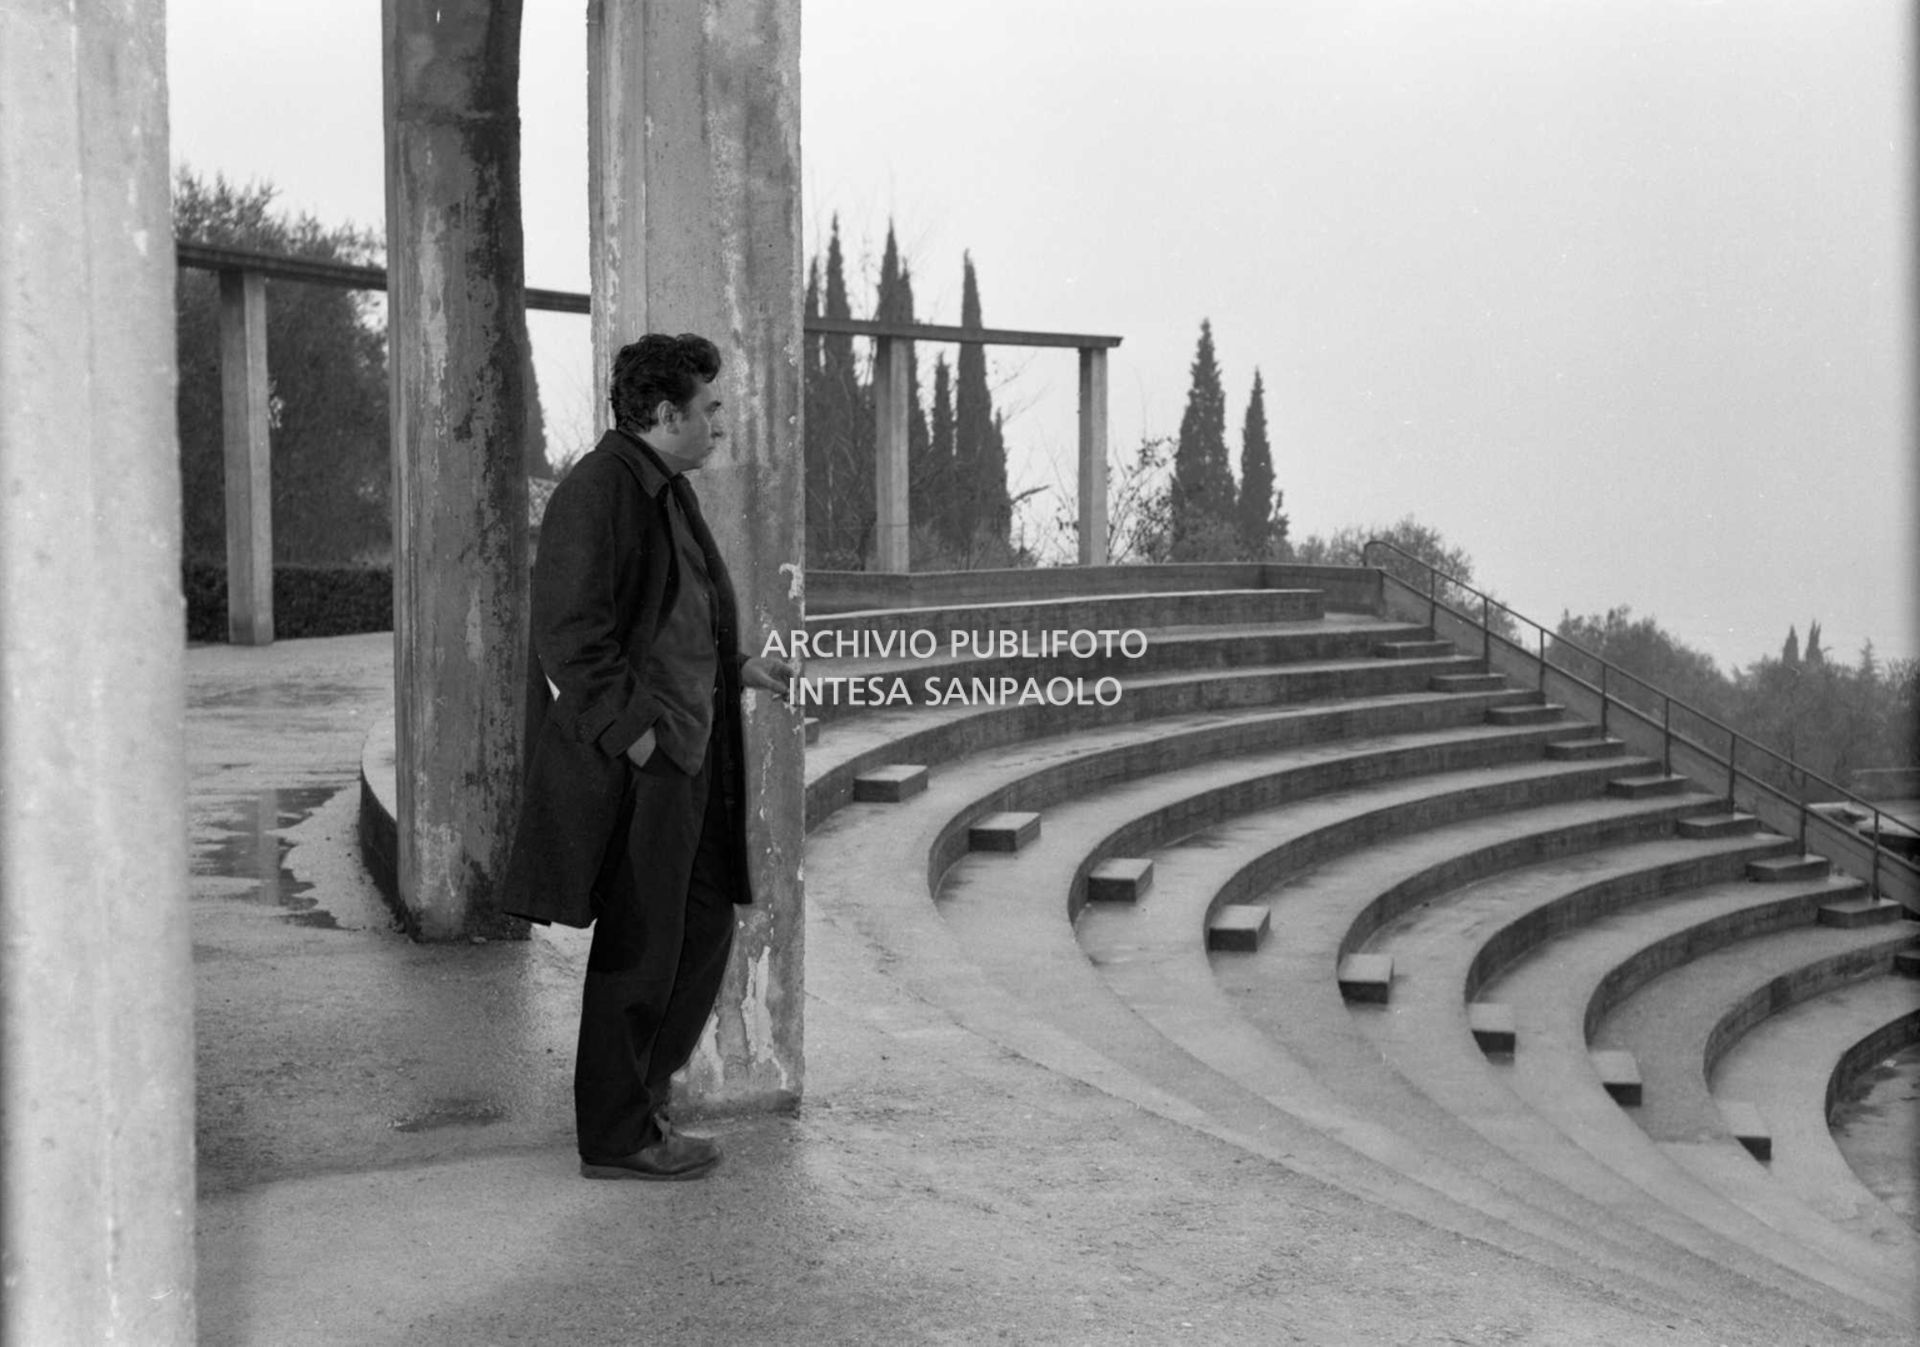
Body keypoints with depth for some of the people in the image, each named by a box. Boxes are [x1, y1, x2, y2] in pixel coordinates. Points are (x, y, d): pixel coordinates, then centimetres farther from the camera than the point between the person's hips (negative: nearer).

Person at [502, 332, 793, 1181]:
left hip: (684, 756, 10)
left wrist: (739, 669, 15)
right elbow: (573, 639, -21)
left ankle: (637, 1088, 29)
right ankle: (617, 1137, 14)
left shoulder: (668, 491, 14)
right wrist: (637, 735, -21)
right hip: (630, 761, -10)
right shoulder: (595, 493, -16)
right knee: (638, 949, 1)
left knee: (705, 927, 16)